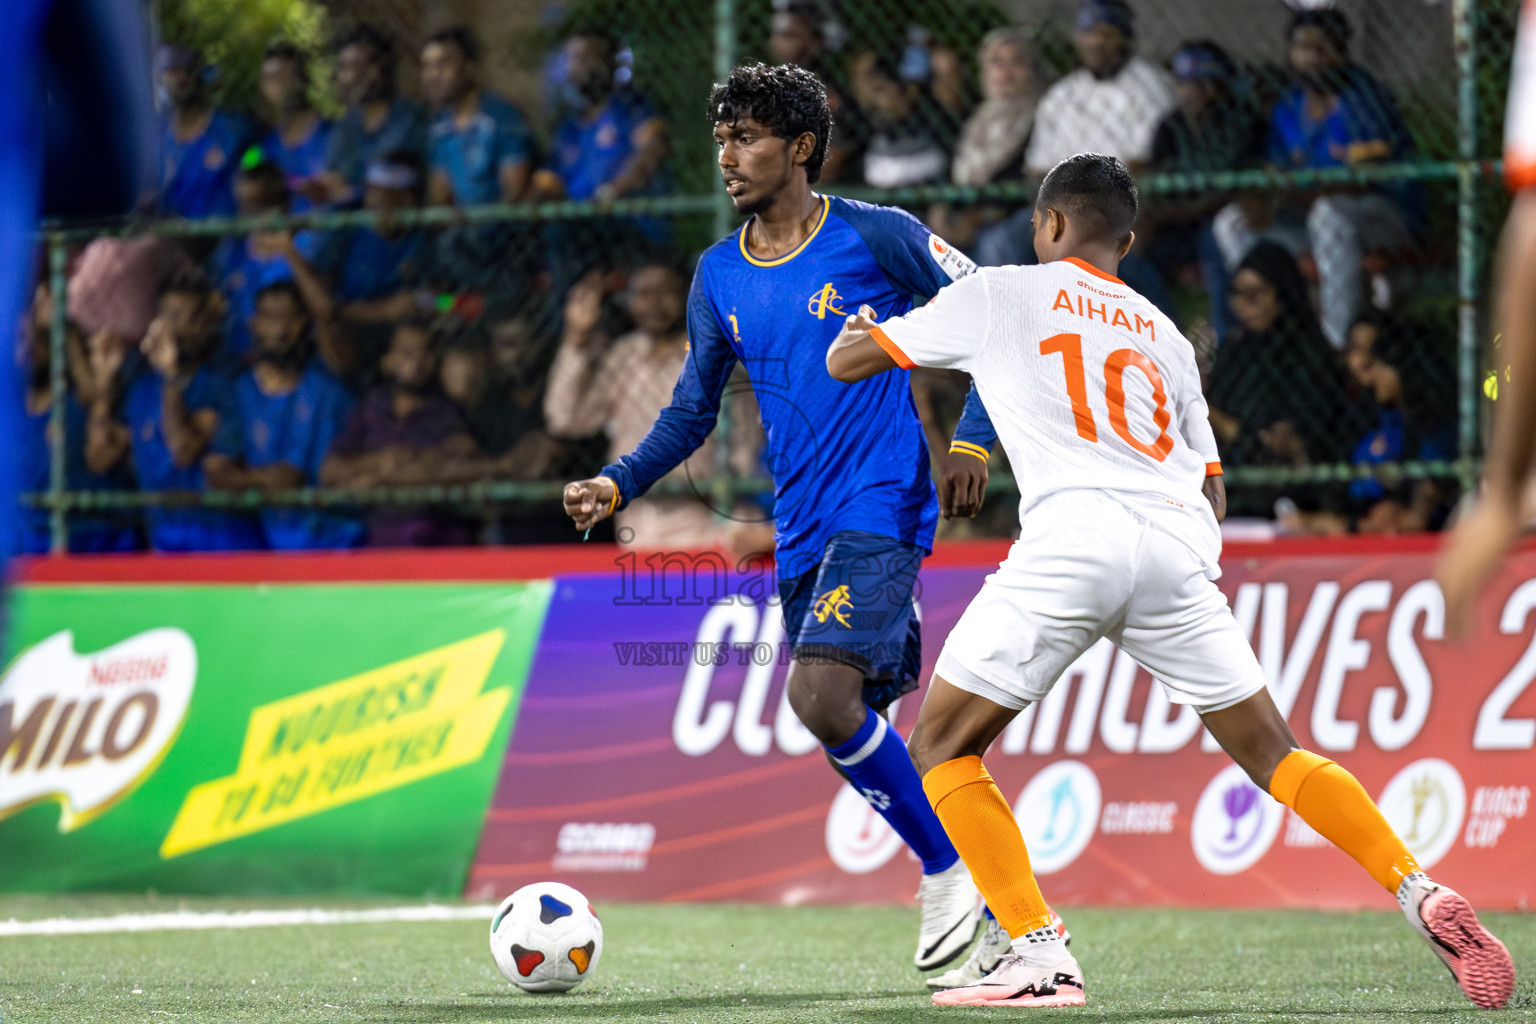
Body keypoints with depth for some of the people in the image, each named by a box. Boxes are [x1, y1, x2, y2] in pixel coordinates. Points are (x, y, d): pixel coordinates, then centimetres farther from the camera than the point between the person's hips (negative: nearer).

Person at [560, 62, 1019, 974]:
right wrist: (618, 485, 3)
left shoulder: (877, 237, -6)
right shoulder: (719, 275, 10)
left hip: (882, 508, -7)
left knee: (822, 697, -23)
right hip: (802, 530, 7)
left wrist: (974, 442, -9)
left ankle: (950, 868, -6)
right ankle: (1000, 902, 21)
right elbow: (693, 410, 18)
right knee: (860, 724, 7)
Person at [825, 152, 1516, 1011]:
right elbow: (1210, 482, 28)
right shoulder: (1164, 335, 29)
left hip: (1071, 539, -5)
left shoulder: (998, 295, 16)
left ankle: (1040, 955, -7)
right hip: (1180, 550, 5)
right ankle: (1425, 897, -3)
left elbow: (845, 362, 23)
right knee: (1272, 752, 13)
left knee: (943, 746, 7)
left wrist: (861, 326, 43)